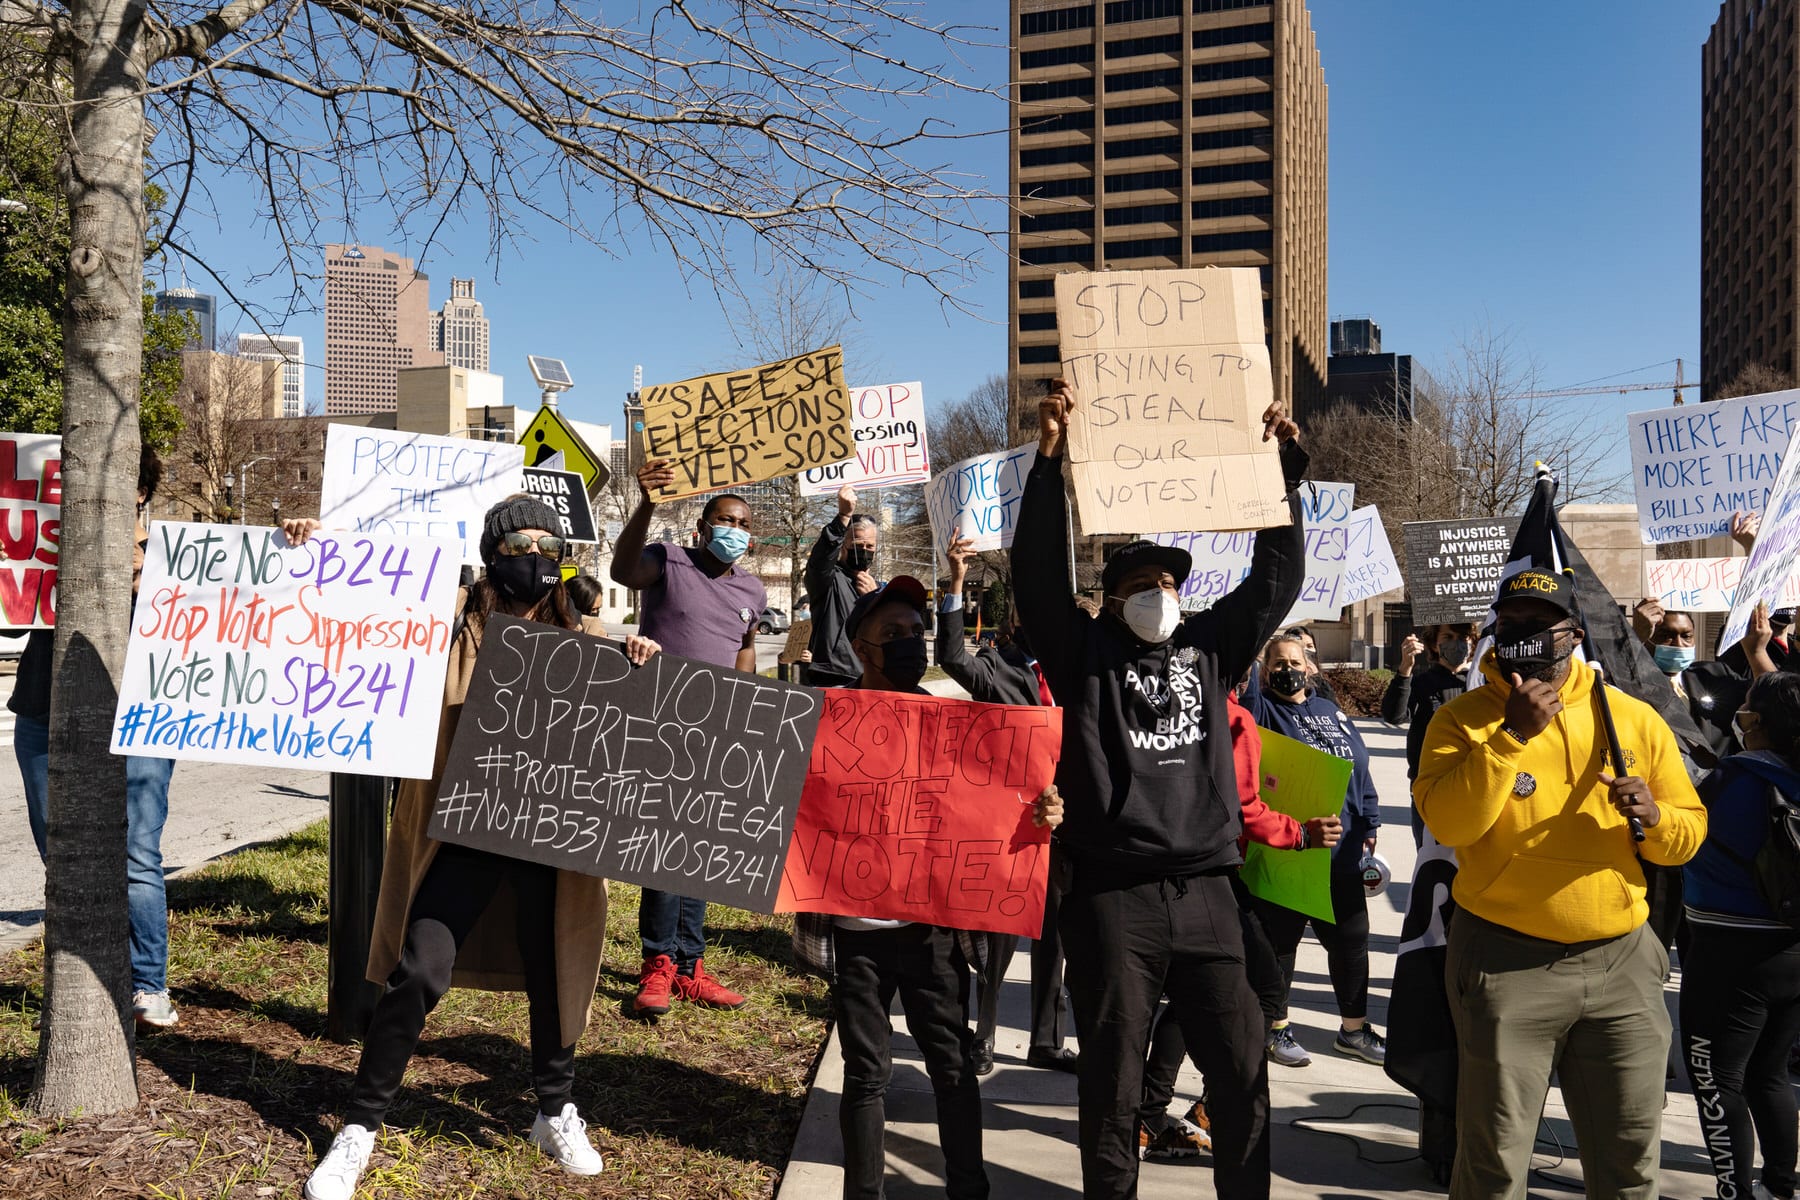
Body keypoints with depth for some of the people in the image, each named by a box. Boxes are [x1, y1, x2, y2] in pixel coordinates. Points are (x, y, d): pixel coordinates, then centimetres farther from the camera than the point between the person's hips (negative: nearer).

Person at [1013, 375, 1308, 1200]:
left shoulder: (1209, 646, 13)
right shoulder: (1086, 652, 2)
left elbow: (1277, 576, 12)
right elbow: (1038, 573, -10)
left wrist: (1283, 468, 6)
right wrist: (1049, 460, -18)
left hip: (1203, 891, 4)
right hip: (1112, 893, -3)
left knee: (1242, 1072, 10)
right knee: (1113, 1083, 7)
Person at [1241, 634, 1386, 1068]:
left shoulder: (1331, 712, 14)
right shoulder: (1261, 709, -1)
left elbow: (1360, 770, 17)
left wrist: (1370, 824, 14)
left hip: (1340, 854, 5)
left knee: (1351, 939, 13)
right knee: (1279, 939, 5)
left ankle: (1353, 1028, 28)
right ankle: (1276, 1027, 21)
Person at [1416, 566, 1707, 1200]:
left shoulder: (1634, 717, 5)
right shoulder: (1464, 718, -3)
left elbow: (1690, 832, 9)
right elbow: (1446, 822, -18)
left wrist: (1653, 816, -13)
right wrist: (1511, 735, -22)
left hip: (1623, 960, 3)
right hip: (1507, 963, -3)